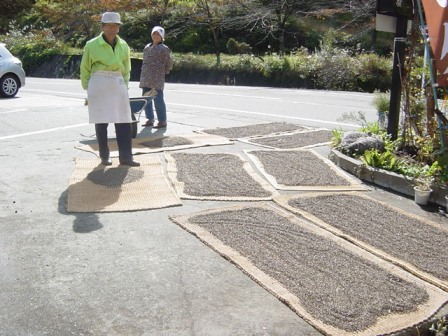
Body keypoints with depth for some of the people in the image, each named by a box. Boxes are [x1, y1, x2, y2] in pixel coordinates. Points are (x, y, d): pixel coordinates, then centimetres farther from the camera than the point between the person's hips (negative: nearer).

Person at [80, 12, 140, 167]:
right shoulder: (92, 45, -4)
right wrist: (88, 90, 2)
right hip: (99, 86, -3)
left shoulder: (123, 46, 7)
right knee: (101, 122, 1)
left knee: (124, 122, -1)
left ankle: (125, 157, 5)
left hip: (118, 85, 4)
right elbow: (85, 70, 4)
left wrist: (124, 86, 13)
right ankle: (104, 156, 12)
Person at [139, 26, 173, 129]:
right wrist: (143, 75, 18)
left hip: (157, 79, -8)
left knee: (158, 99, -7)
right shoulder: (147, 47, 17)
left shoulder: (163, 49, -4)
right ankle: (150, 119, 20)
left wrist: (162, 72, 4)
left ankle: (162, 121, 0)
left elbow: (169, 64, -1)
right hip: (146, 79, 8)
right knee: (146, 99, 10)